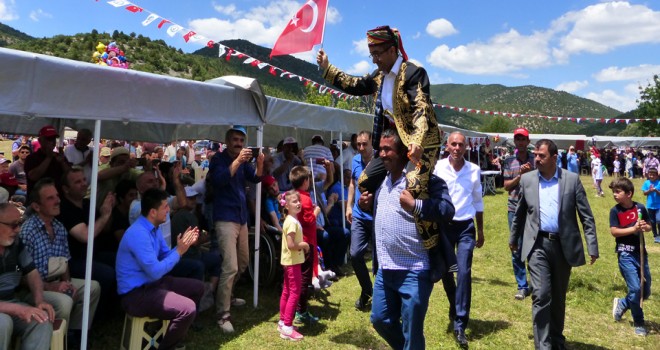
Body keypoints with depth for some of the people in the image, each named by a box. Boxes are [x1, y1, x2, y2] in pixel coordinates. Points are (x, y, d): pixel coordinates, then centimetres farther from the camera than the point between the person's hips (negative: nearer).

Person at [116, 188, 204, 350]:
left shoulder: (154, 227, 7)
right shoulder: (139, 234, -25)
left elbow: (165, 257, 13)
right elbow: (155, 272, -26)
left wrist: (183, 245, -4)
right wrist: (179, 251, -18)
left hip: (152, 282, 10)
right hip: (136, 293, -10)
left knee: (197, 287, 15)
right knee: (188, 308, -26)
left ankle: (175, 334, 27)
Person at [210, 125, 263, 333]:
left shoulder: (243, 161, 13)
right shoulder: (218, 159, -6)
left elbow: (255, 178, 0)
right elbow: (219, 180, -25)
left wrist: (259, 163, -19)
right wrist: (237, 161, -33)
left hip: (241, 216, 8)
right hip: (225, 218, -8)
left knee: (243, 262, 19)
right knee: (230, 267, -15)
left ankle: (226, 295, 38)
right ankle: (222, 315, -9)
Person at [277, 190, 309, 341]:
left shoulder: (291, 220, 12)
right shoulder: (292, 222, -21)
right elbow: (291, 245, -27)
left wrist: (302, 245, 5)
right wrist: (304, 245, -13)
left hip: (289, 261, 10)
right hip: (293, 261, -10)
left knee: (286, 292, 16)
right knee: (294, 293, -5)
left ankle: (282, 322, 26)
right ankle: (287, 327, -1)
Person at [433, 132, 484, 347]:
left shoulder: (474, 170, 2)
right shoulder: (437, 167, -5)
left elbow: (478, 202, 11)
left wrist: (480, 230, 13)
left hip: (466, 227, 0)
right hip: (443, 225, 0)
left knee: (464, 273, -9)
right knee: (445, 271, 11)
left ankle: (460, 325, 0)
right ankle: (455, 307, 40)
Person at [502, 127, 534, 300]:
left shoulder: (536, 160, 3)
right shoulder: (509, 162, 7)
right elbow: (506, 186, 2)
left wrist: (531, 173, -14)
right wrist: (519, 175, -12)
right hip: (514, 210, 1)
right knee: (516, 249, 4)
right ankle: (522, 286, 14)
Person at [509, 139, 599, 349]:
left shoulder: (572, 179, -1)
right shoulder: (527, 179, 2)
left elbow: (586, 215, -1)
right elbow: (520, 212, 13)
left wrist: (592, 246, -6)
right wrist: (513, 239, 20)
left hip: (563, 245, 1)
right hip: (538, 244, 0)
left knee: (558, 297, 14)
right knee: (541, 295, -10)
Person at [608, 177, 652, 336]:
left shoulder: (640, 208, 1)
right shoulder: (615, 211, -6)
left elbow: (648, 226, 12)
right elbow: (614, 231, -12)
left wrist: (645, 227, -10)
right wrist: (633, 229, -21)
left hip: (640, 252, 4)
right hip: (625, 254, -4)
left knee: (646, 291, 11)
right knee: (635, 289, -7)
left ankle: (621, 304, 35)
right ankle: (639, 323, 12)